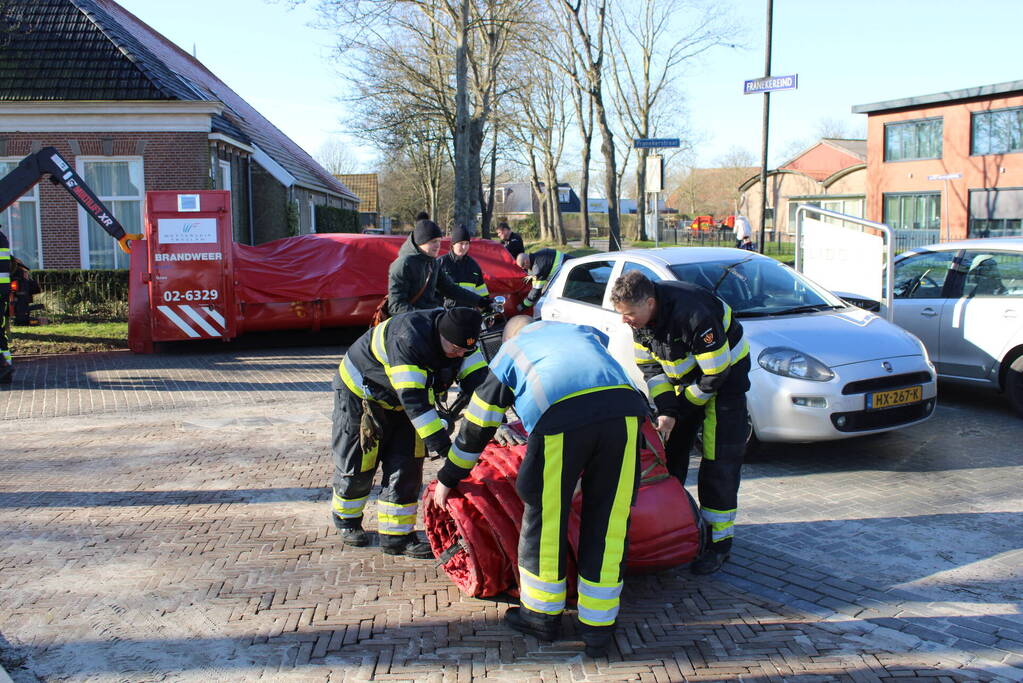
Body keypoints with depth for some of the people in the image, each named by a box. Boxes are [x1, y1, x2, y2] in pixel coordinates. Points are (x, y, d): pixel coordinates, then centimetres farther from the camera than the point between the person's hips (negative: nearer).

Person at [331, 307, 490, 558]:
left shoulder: (458, 337, -18)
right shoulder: (407, 338, -40)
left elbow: (477, 378, -19)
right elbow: (414, 400, -43)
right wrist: (442, 445, -44)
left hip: (400, 403, 6)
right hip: (359, 393, -6)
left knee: (406, 467, -1)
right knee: (357, 464, 4)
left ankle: (396, 535, 8)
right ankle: (346, 519, 31)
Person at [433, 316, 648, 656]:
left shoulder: (508, 353, 31)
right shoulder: (581, 331, 39)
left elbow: (476, 427, 35)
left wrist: (447, 479, 47)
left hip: (560, 414, -3)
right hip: (624, 406, 3)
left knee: (545, 517, 15)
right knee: (608, 522, 12)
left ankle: (543, 615, 30)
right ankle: (598, 628, 22)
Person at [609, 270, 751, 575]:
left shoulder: (695, 315, -36)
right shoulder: (641, 318, -13)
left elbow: (715, 375, -28)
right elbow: (650, 366, -3)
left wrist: (679, 409, -18)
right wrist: (666, 410, -16)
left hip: (725, 370, -7)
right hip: (684, 375, 7)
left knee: (720, 458, -9)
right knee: (668, 448, 7)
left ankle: (719, 540, 0)